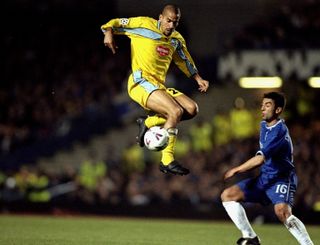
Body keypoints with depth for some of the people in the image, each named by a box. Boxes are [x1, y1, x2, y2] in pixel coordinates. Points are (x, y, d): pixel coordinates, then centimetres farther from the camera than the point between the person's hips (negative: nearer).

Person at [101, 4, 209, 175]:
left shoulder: (176, 39, 15)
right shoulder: (145, 25, -3)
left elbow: (186, 62, 31)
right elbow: (115, 24, 2)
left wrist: (199, 79, 20)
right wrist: (109, 33, -20)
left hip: (159, 87, 8)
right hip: (140, 83, -8)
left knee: (192, 109, -8)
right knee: (176, 111, -26)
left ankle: (148, 122, -1)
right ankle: (167, 161, -24)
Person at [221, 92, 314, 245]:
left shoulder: (279, 131, -20)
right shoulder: (264, 125, 10)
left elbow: (260, 159, -28)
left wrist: (236, 170, -20)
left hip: (281, 179, -9)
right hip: (264, 179, 9)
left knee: (282, 212, -35)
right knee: (227, 195, -2)